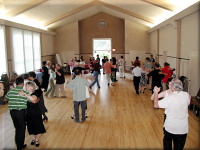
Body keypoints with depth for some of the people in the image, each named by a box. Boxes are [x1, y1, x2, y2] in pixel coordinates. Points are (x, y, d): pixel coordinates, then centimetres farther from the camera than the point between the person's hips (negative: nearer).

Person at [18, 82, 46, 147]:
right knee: (31, 127, 16)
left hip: (36, 114, -6)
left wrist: (24, 94, -44)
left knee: (36, 127, 8)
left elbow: (33, 99, -43)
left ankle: (36, 140, 28)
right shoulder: (26, 94, 0)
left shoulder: (35, 94, -21)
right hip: (29, 114, 6)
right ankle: (34, 138, 37)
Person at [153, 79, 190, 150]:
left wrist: (156, 92, -4)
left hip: (170, 127, -3)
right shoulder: (186, 95, -13)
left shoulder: (169, 98, -24)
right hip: (183, 128, 3)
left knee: (167, 144, 25)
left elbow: (156, 105, -13)